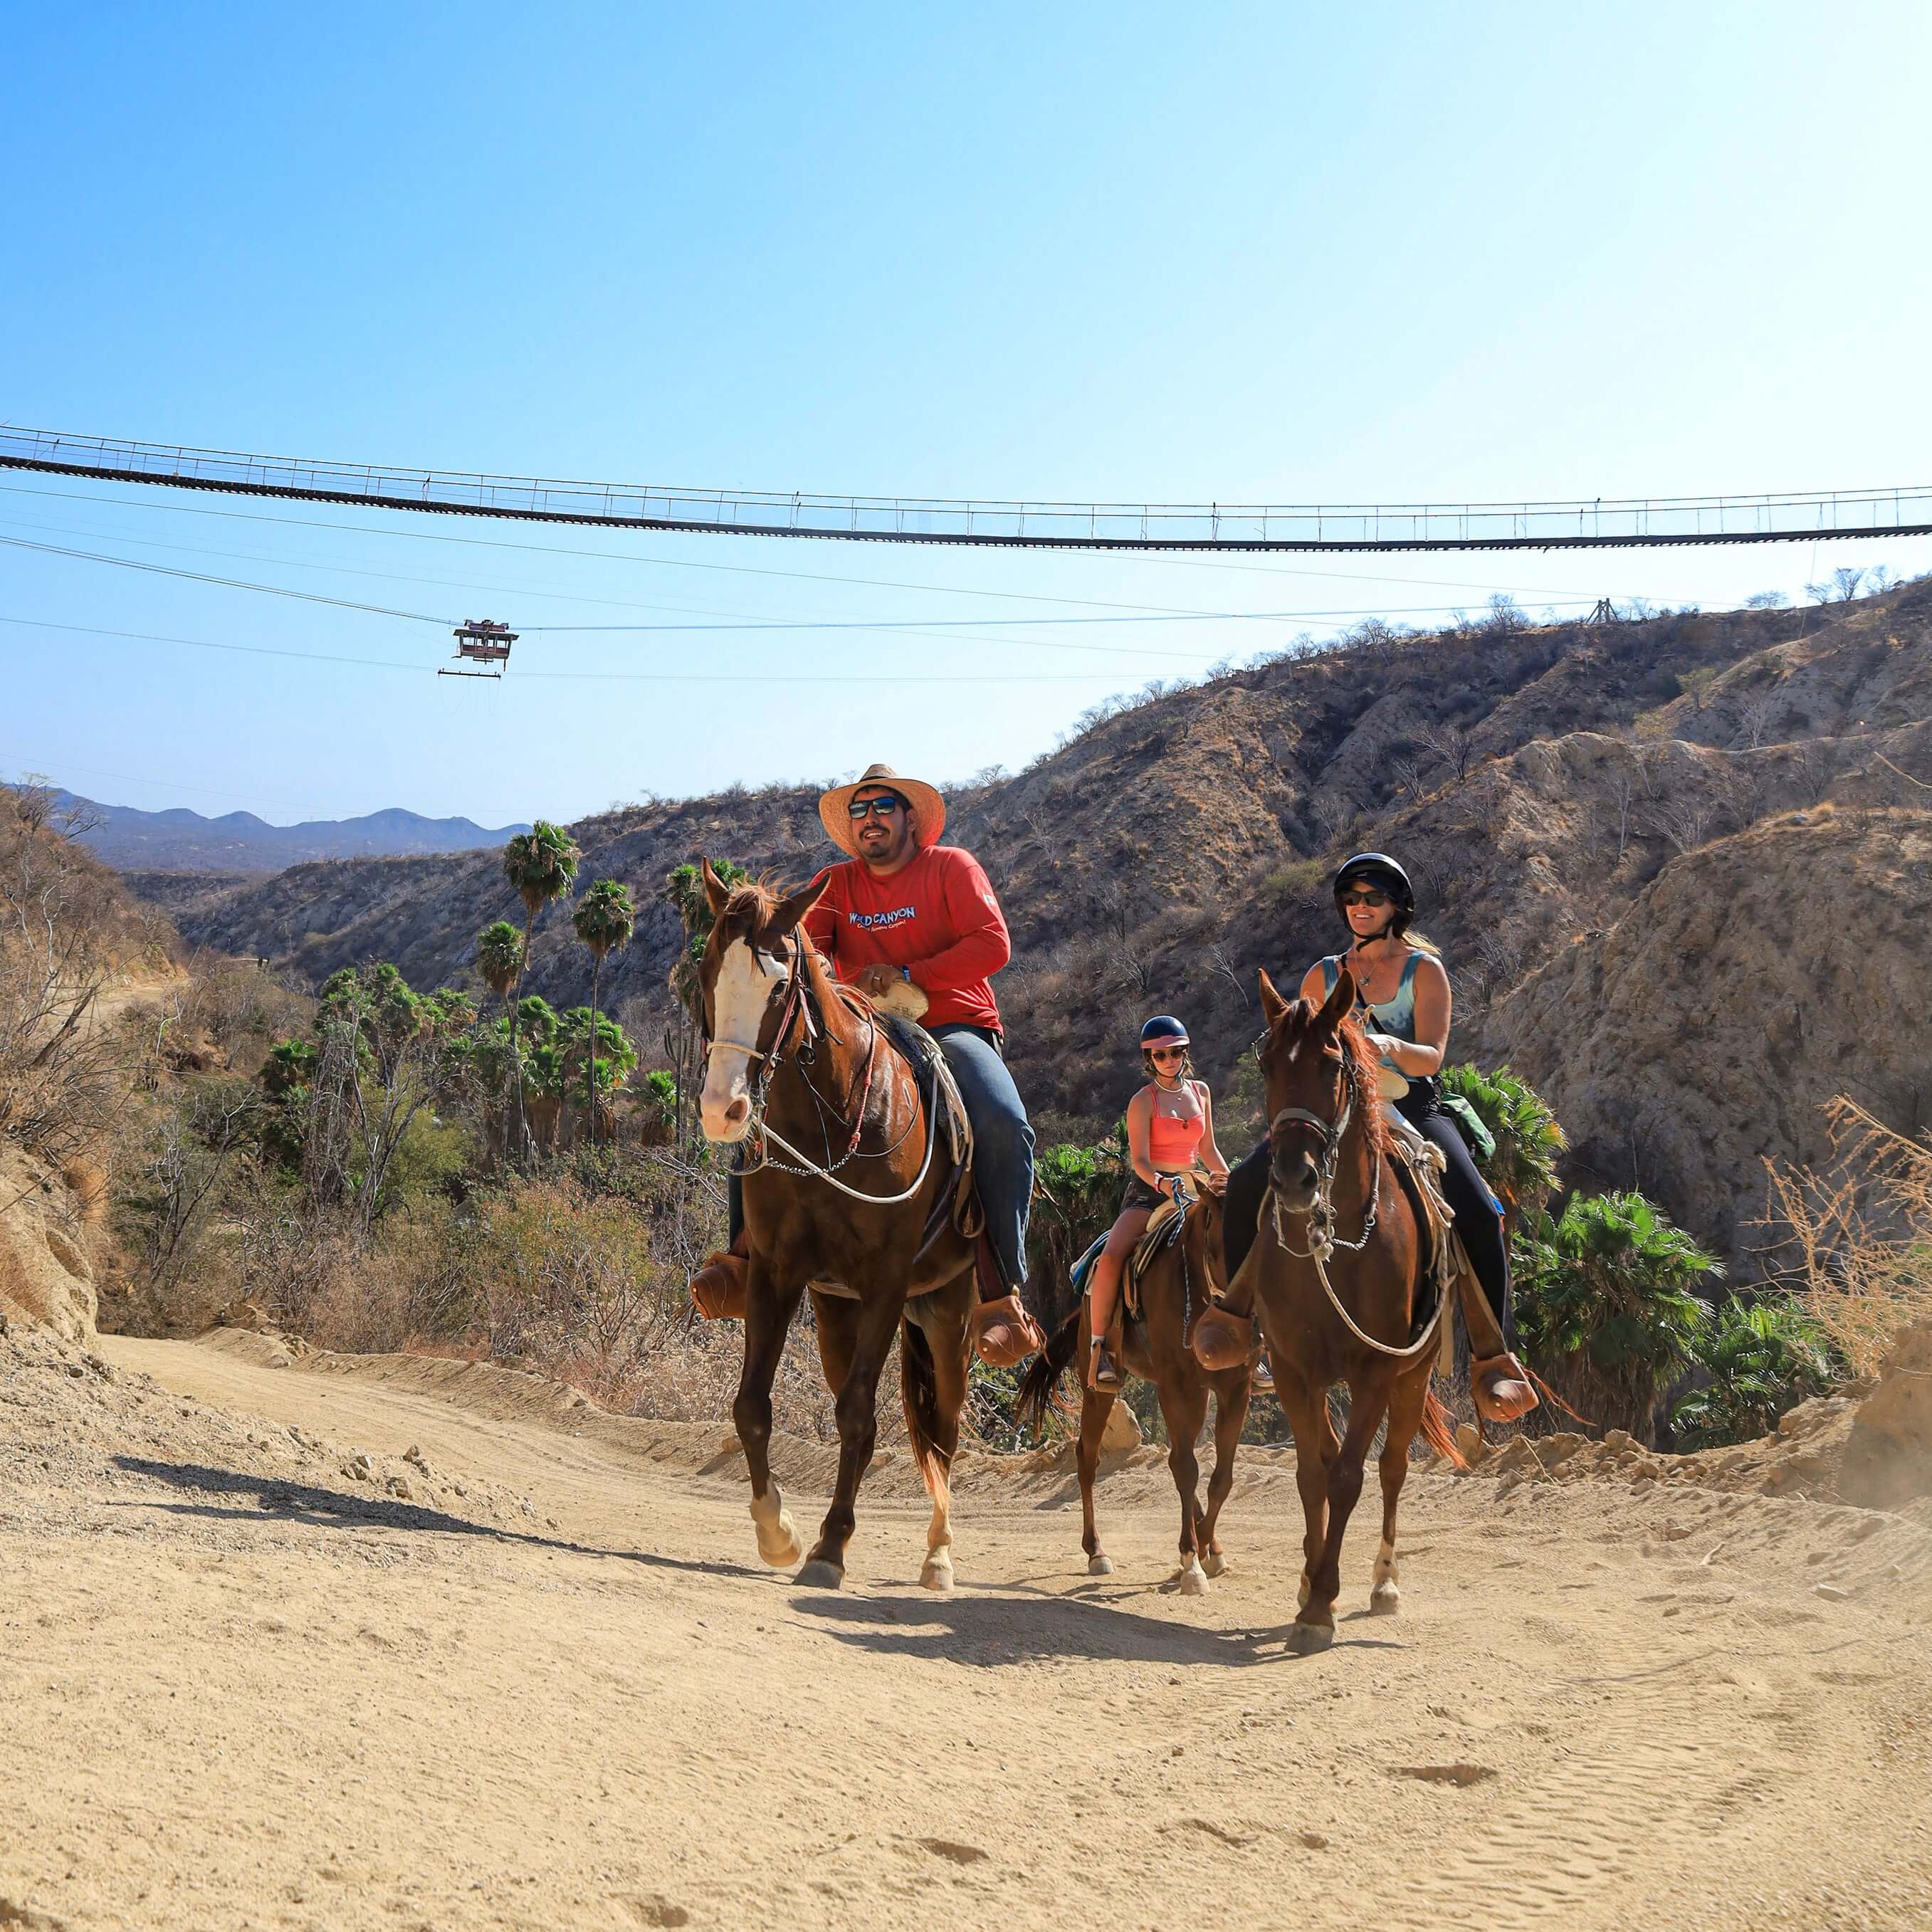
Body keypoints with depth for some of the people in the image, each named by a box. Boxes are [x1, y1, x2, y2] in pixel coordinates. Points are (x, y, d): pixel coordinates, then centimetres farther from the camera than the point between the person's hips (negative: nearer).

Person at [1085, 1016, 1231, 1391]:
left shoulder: (1200, 1091, 12)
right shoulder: (1144, 1100, -3)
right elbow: (1139, 1160, -12)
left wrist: (1228, 1181, 5)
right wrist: (1161, 1183, -31)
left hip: (1190, 1190, 5)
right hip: (1147, 1192, -5)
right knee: (1112, 1256, -29)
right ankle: (1099, 1345, -22)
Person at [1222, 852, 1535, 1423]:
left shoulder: (1424, 969, 3)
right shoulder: (1323, 976, 12)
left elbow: (1431, 1057, -10)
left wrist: (1391, 1046, -31)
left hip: (1413, 1109, -3)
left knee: (1478, 1214, -28)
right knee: (1244, 1187, -19)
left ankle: (1495, 1359, -21)